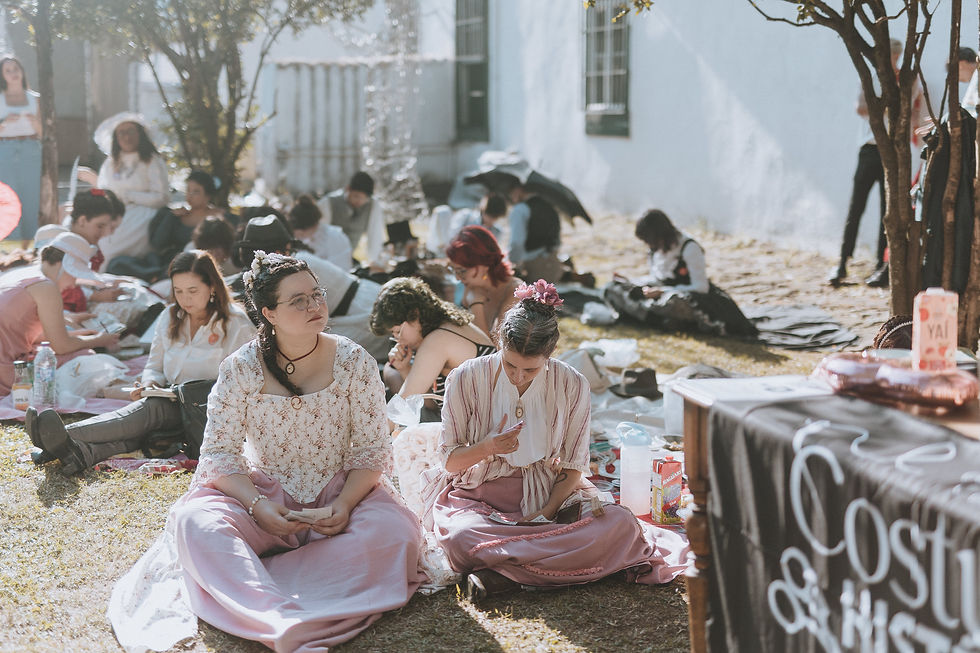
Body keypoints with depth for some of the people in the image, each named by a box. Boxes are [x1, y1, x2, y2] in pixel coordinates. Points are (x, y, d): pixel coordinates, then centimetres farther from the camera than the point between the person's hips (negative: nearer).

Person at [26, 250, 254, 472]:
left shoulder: (237, 324, -1)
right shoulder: (170, 318, 16)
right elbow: (154, 367, 21)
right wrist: (150, 384, -4)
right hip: (172, 402, 5)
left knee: (153, 408, -34)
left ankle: (65, 437, -55)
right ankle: (82, 453, -63)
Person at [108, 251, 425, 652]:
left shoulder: (354, 362, -5)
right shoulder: (241, 369, -6)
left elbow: (373, 449, -3)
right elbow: (219, 452, -6)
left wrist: (345, 503, -19)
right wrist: (255, 504, -22)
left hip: (341, 494, 1)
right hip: (264, 494, 0)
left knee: (395, 532, -31)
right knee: (194, 521, -30)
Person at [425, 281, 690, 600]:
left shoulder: (572, 386, -5)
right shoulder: (467, 379, -9)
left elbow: (574, 466, 1)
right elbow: (449, 460, -1)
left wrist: (547, 512, -16)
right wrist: (488, 448, -22)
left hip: (550, 494, 1)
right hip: (479, 496, -1)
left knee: (622, 524, -28)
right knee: (460, 537, -38)